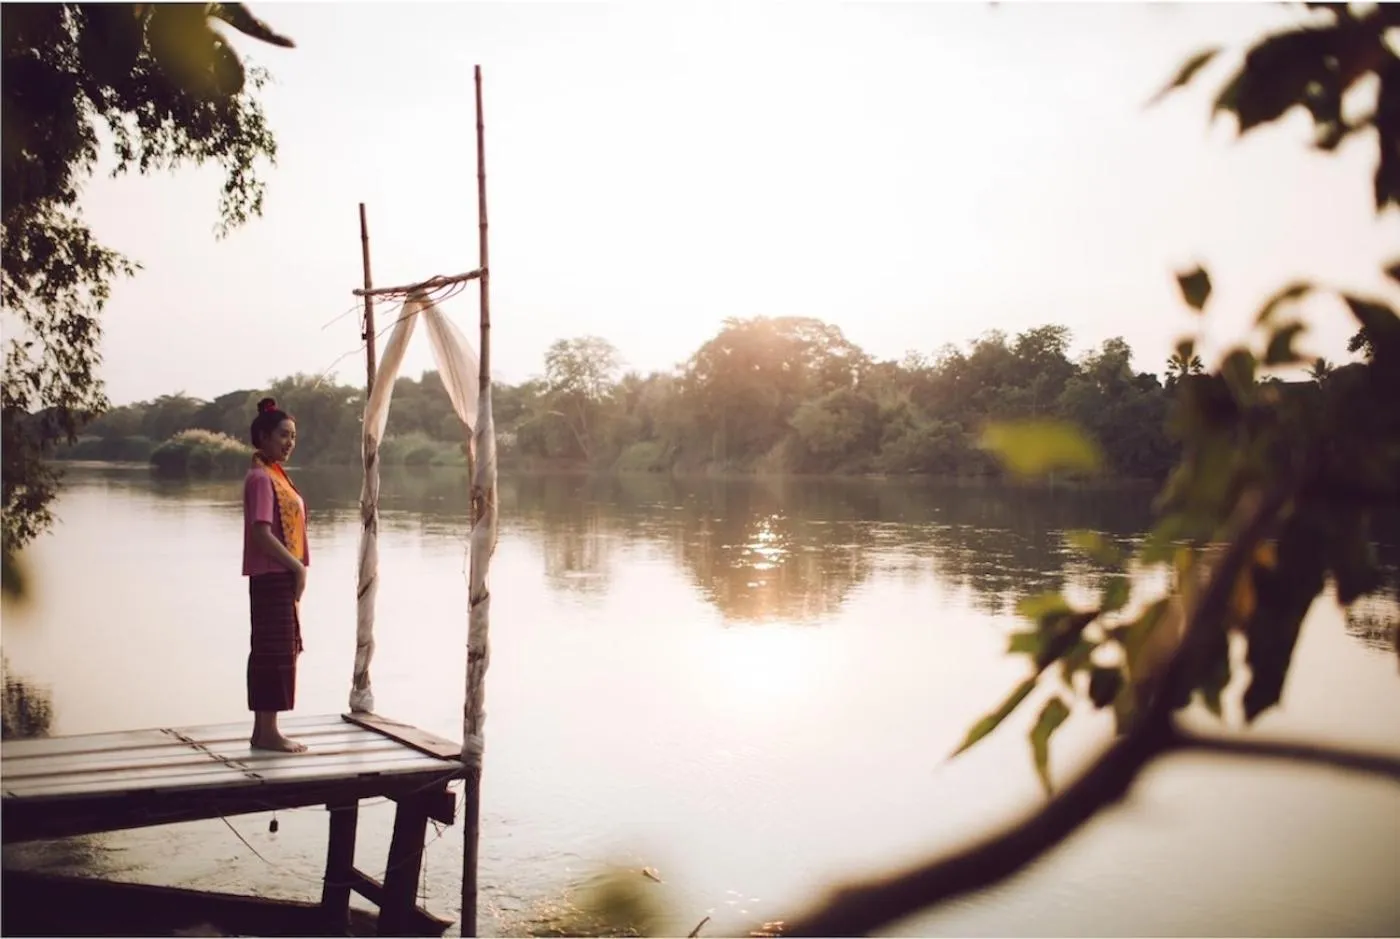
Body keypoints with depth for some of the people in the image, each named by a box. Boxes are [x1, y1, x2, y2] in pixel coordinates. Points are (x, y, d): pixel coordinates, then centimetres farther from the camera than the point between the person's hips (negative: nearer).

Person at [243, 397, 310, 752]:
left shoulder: (276, 475, 16)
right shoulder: (261, 477, -14)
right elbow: (261, 535, -21)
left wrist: (296, 569, 13)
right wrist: (297, 566, -16)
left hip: (282, 576, 10)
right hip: (272, 576, -10)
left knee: (276, 650, 11)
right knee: (274, 650, -6)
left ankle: (263, 729, 17)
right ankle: (268, 731, 0)